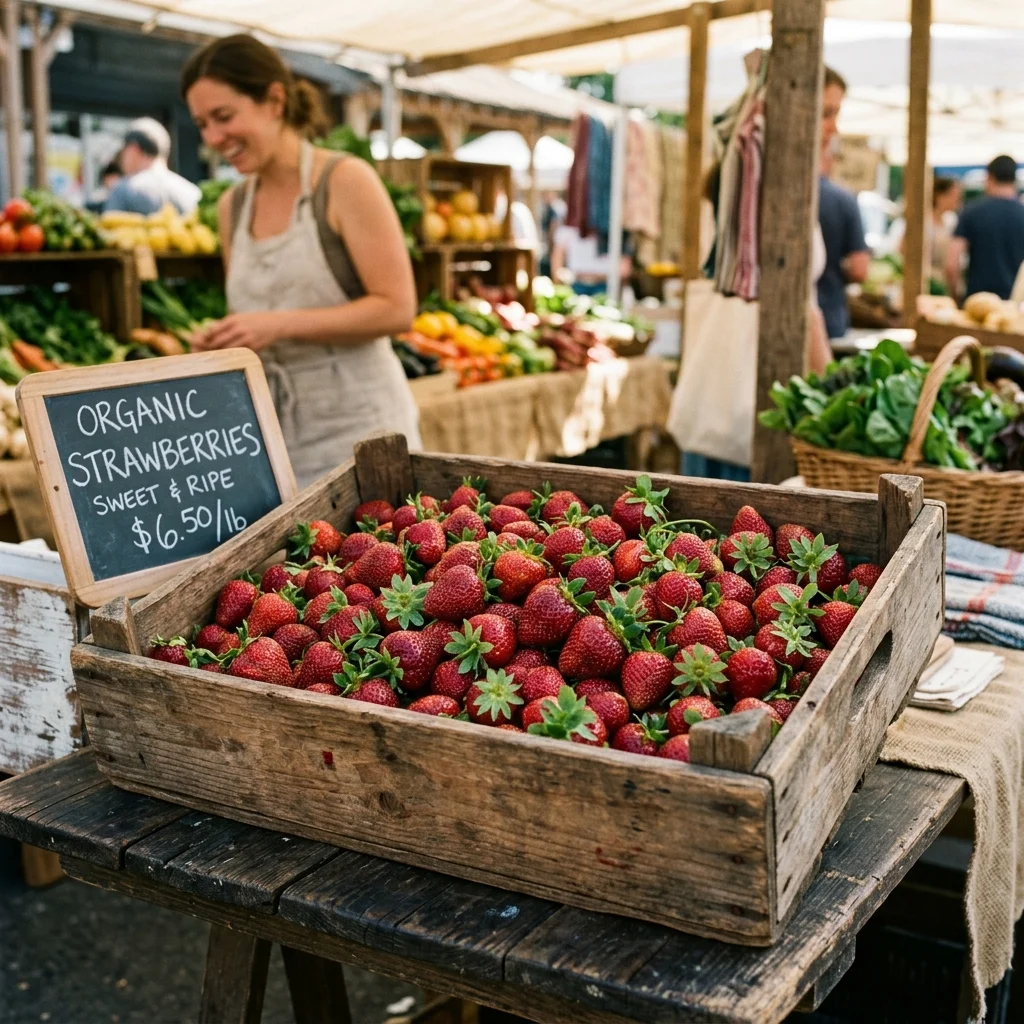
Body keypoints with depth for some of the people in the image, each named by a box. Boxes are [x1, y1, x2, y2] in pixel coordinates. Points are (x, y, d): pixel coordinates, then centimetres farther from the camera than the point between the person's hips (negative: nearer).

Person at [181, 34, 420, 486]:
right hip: (273, 434, 5)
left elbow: (396, 308, -13)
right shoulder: (232, 207, 11)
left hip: (356, 427, -5)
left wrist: (281, 324, -19)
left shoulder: (345, 181, -7)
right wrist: (221, 342, -1)